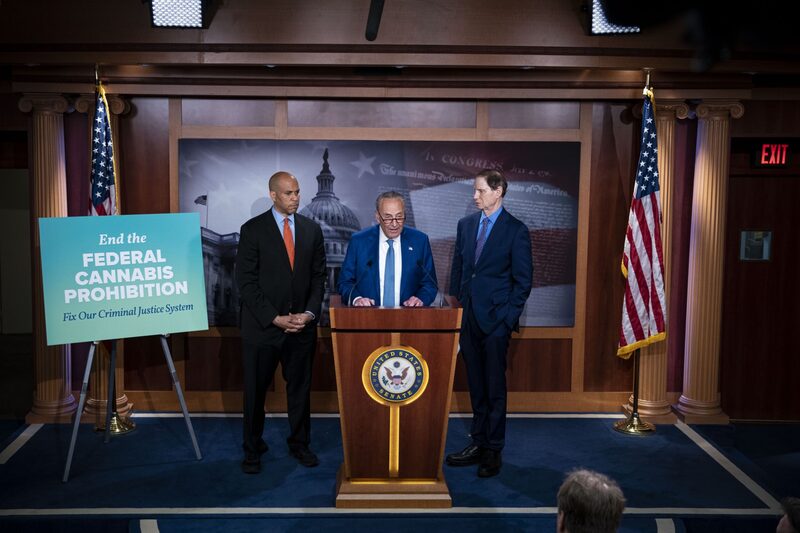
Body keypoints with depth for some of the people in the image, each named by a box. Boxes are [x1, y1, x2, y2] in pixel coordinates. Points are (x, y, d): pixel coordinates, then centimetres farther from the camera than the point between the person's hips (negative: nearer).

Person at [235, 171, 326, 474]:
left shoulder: (312, 229, 6)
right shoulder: (253, 229, -5)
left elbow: (318, 276, 8)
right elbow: (246, 281, -9)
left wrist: (309, 313, -6)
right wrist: (275, 318, -14)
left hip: (302, 324, 3)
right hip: (262, 325, -3)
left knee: (300, 387, 12)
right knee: (256, 390, 8)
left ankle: (299, 443, 28)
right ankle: (253, 448, 24)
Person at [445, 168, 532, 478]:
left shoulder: (516, 231, -5)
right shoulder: (465, 225, 11)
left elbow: (523, 280, -5)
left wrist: (509, 317, -10)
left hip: (495, 319, -5)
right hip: (467, 317, 5)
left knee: (494, 388, 3)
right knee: (476, 387, 13)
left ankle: (493, 452, 13)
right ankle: (478, 444, 23)